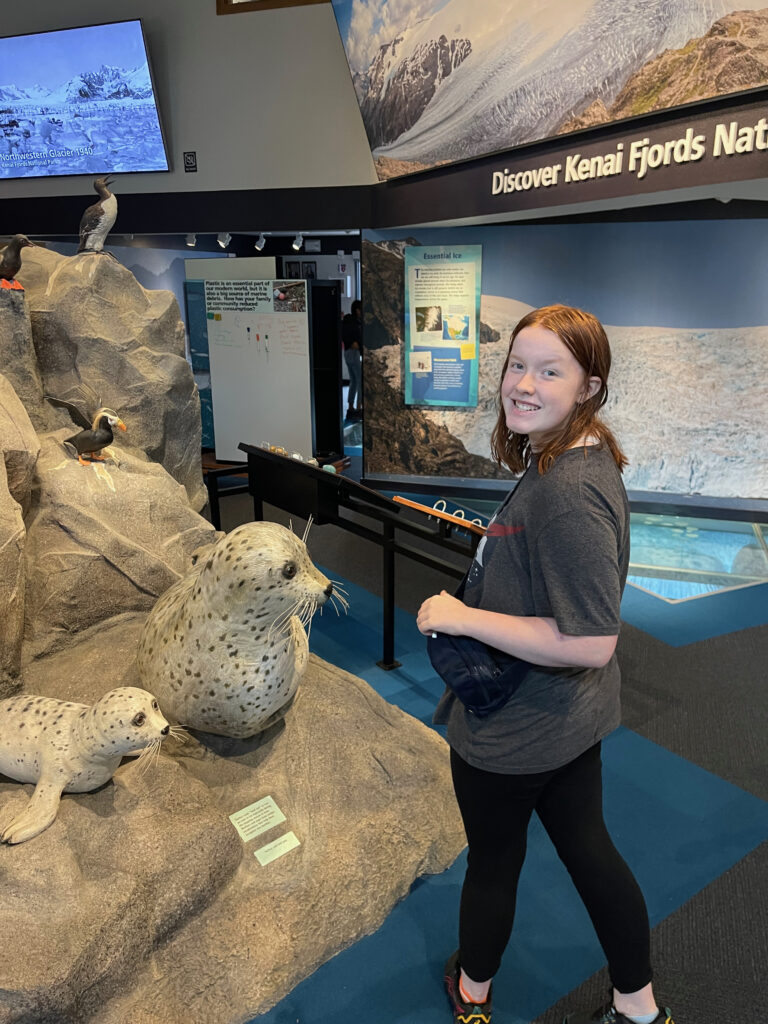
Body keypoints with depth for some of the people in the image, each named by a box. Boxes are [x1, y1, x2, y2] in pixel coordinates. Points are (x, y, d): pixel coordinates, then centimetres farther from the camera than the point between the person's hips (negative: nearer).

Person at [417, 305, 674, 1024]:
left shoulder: (567, 493, -32)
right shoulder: (585, 459, 0)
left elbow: (589, 642, -32)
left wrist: (462, 617, -27)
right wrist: (495, 536, 10)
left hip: (514, 729, -9)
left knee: (492, 859, 19)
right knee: (587, 848, 25)